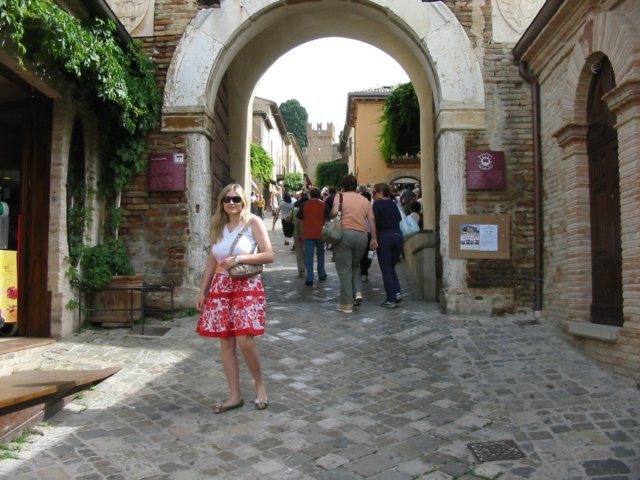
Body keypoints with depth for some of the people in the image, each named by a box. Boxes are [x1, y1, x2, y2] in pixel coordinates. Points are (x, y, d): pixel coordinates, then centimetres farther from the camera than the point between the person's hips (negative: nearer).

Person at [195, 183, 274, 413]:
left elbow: (269, 255, -9)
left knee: (245, 340, -14)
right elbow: (211, 261, 15)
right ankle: (235, 396, 14)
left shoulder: (253, 222, -4)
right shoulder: (218, 226, 11)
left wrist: (238, 258, -16)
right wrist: (202, 291, 12)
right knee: (225, 342, 4)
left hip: (247, 286, -5)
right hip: (221, 287, 5)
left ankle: (260, 384, 12)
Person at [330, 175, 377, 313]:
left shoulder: (340, 196, 5)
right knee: (355, 265, 24)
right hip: (361, 235, 4)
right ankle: (358, 292, 4)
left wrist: (329, 217, 9)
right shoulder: (365, 199, 17)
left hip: (344, 233, -4)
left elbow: (334, 212, -13)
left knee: (344, 269, 2)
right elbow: (371, 219, 8)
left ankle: (347, 304, 2)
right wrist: (374, 238, 8)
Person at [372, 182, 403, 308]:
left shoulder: (377, 204, -6)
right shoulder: (393, 204, 12)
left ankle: (390, 300, 3)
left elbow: (375, 223, -11)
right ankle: (397, 292, 3)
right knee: (391, 267, 19)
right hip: (398, 236, 6)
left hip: (384, 237, -5)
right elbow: (399, 219, 10)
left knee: (386, 270, 3)